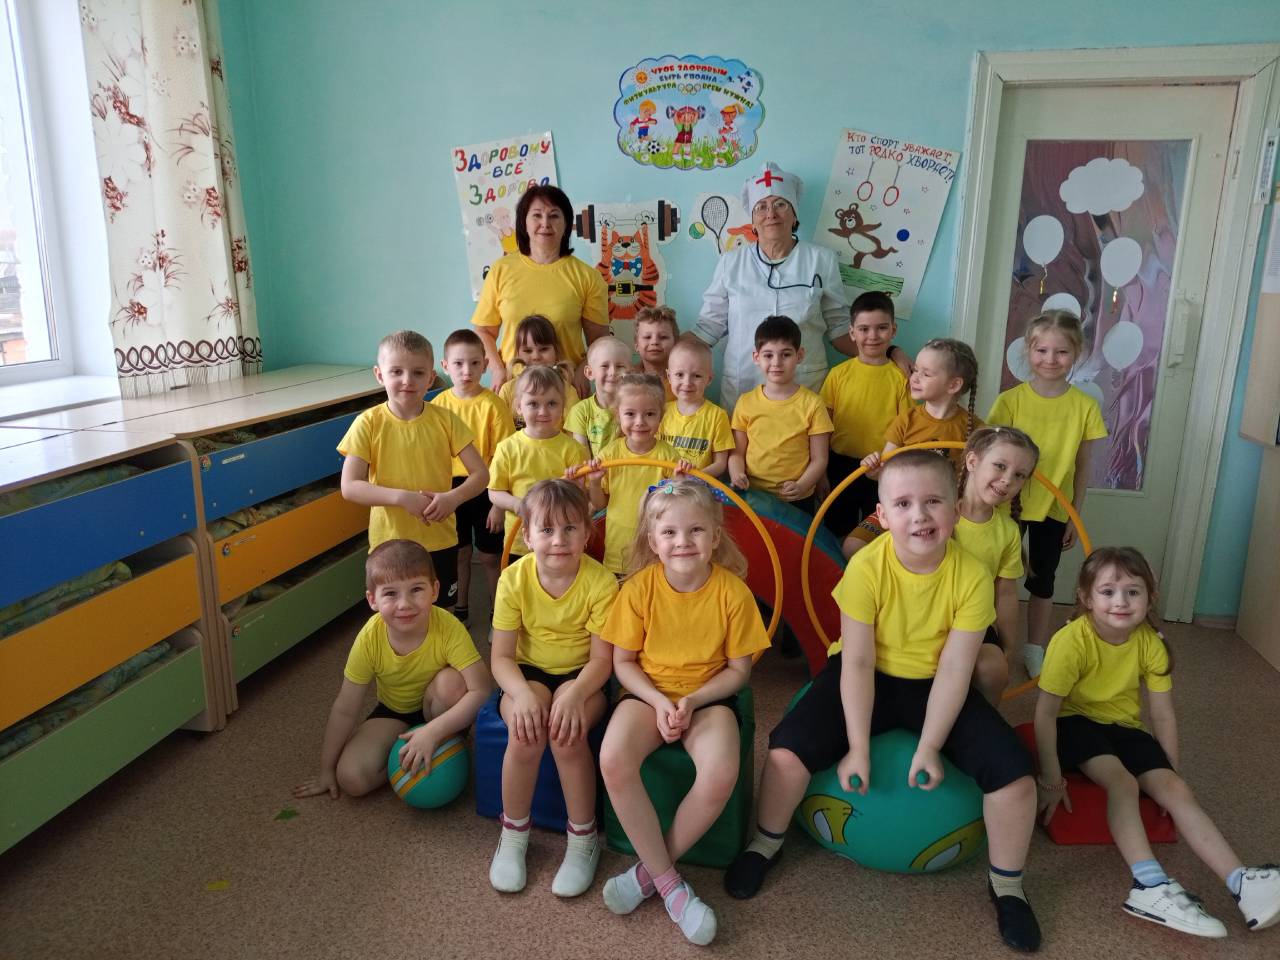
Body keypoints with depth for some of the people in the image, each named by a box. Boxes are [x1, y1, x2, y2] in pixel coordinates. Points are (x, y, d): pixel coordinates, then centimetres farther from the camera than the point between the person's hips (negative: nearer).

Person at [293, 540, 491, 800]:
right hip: (394, 712, 1)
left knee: (450, 682, -34)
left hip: (439, 711, -1)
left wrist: (433, 732, -41)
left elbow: (481, 690, -34)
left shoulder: (448, 628, -31)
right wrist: (326, 771, -6)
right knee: (350, 778, -20)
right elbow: (345, 710, -13)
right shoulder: (369, 639, -24)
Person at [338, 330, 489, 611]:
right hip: (389, 543, -1)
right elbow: (349, 487, -14)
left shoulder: (445, 419, -7)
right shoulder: (368, 423, -10)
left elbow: (481, 474, -5)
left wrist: (453, 497, -24)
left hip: (440, 541, 1)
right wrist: (401, 497, -26)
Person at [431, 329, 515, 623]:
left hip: (485, 491, -3)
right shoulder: (439, 405, -3)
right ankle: (460, 609, 35)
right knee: (459, 553, 17)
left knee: (490, 556, 9)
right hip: (450, 489, 3)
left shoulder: (493, 405, -13)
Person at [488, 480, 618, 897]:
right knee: (525, 732, -28)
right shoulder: (514, 579, -12)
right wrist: (522, 694, -29)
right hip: (530, 674, 1)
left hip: (582, 676, -1)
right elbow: (501, 656, -9)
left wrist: (575, 694, -34)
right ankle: (513, 833, -2)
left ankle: (583, 838, -7)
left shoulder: (600, 583, -17)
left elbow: (602, 658, -14)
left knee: (567, 731, -31)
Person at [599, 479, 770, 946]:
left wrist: (692, 701, -17)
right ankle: (668, 881, -10)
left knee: (720, 775, -30)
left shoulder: (733, 592, -12)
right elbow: (623, 662, -2)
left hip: (708, 695, -1)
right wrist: (658, 701, -17)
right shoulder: (639, 588, -10)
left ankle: (649, 869, -5)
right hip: (648, 693, 1)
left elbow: (738, 668, -3)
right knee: (614, 759, -29)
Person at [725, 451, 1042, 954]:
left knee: (1015, 776, -15)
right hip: (868, 677, -1)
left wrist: (929, 748, -18)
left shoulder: (972, 575, -19)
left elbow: (955, 670, -15)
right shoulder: (866, 566, -23)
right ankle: (765, 845, 11)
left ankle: (1006, 886, 15)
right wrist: (858, 748, -18)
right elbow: (857, 662, -18)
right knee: (787, 753, -20)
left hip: (934, 684, 2)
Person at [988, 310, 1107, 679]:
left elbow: (1082, 466, -1)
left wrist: (1076, 516, 2)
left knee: (1042, 581, 15)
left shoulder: (1085, 406, -8)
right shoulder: (1010, 400, -12)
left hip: (1055, 509, 1)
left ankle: (1035, 651, 32)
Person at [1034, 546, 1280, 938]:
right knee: (1121, 781, -29)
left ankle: (1241, 882, -16)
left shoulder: (1151, 644, -10)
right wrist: (1051, 779, -21)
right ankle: (1151, 885, -35)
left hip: (1123, 726, 5)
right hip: (1075, 723, -5)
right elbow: (1045, 713, -23)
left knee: (1176, 790, -13)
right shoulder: (1072, 641, -26)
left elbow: (1163, 716, -1)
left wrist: (1171, 777, 1)